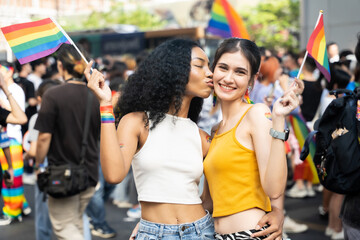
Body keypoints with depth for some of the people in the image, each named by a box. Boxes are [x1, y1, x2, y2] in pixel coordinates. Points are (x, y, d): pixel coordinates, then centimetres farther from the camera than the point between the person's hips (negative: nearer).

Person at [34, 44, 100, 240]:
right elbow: (102, 135, 8)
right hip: (89, 173, 6)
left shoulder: (53, 96, -16)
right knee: (77, 223, 23)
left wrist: (38, 165, -1)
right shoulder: (94, 96, 0)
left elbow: (44, 137, -16)